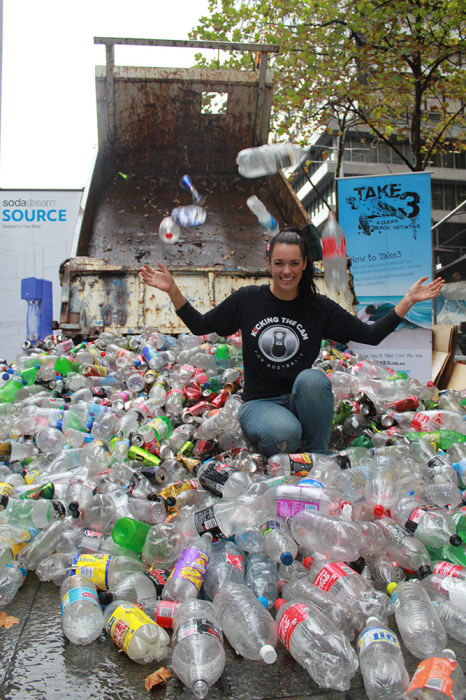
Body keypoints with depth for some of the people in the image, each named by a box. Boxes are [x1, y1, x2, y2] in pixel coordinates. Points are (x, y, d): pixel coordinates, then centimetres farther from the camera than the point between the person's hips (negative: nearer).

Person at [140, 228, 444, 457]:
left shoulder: (319, 307, 1)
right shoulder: (247, 299, 0)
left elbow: (371, 335, 2)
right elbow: (200, 325, 7)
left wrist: (408, 300, -4)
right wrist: (173, 291, -4)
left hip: (302, 400, 2)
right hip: (259, 402, -2)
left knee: (313, 378, -35)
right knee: (283, 434, -37)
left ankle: (319, 457, -13)